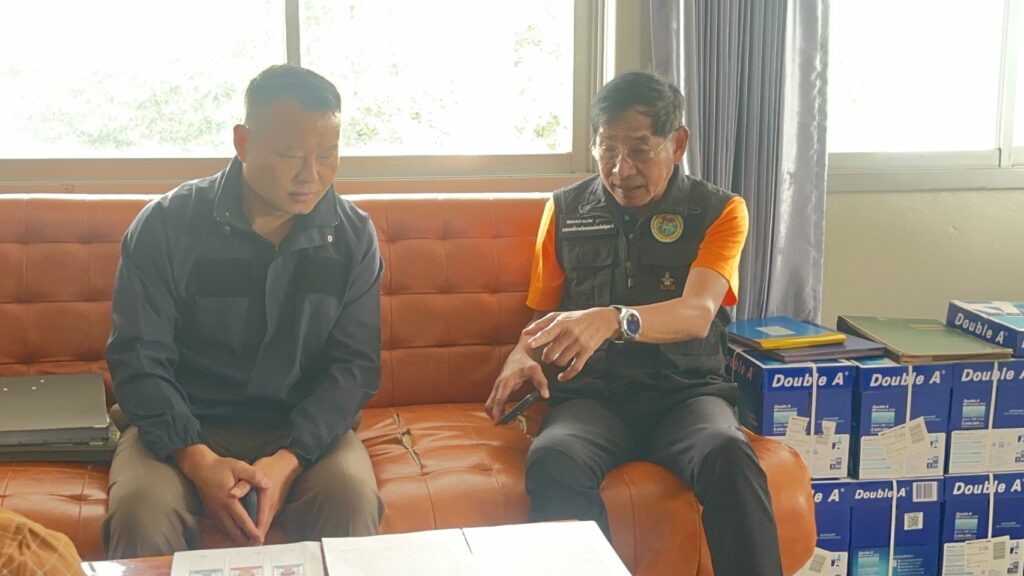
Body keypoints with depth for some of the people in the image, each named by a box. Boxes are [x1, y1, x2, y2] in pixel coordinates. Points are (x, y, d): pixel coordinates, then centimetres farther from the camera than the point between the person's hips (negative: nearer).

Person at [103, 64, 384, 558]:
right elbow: (139, 356, -8)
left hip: (303, 427, 2)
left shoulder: (353, 235, -2)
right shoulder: (166, 225, -8)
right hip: (184, 426, -1)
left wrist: (288, 459, -21)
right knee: (141, 514, -31)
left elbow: (355, 364, -5)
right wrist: (197, 459, -24)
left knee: (353, 500, -28)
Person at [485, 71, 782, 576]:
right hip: (592, 394, 1)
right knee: (553, 462, -36)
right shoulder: (566, 210, 13)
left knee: (728, 454, -37)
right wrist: (522, 356, -4)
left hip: (686, 390, -1)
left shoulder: (718, 211, 5)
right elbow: (545, 316, 21)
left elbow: (697, 314, -13)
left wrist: (613, 321, -34)